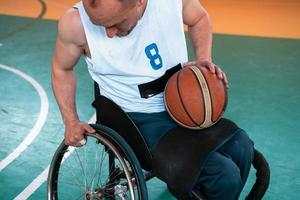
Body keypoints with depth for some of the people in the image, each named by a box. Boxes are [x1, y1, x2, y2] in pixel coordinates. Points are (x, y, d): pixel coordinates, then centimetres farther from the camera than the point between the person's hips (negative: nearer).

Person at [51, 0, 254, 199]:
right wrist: (71, 122, -1)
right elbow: (62, 69, 3)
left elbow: (199, 18, 10)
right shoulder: (76, 23, -19)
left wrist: (204, 59, -6)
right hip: (139, 119, -4)